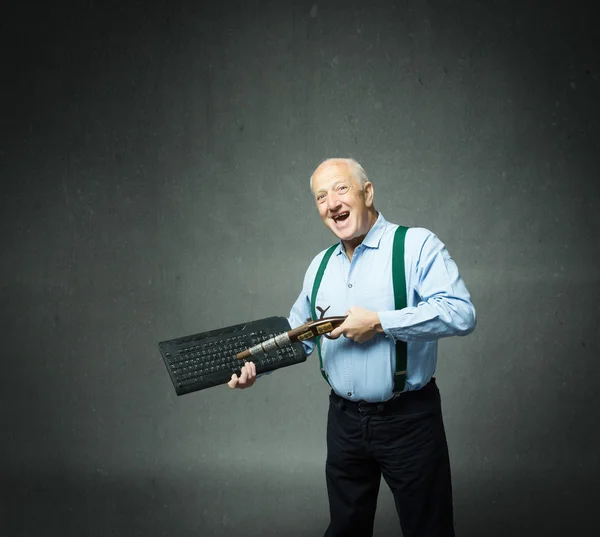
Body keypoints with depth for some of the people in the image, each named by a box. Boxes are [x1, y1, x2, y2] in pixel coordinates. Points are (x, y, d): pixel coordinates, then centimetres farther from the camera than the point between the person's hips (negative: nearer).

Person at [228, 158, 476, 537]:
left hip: (408, 420, -5)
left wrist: (379, 323, -25)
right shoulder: (321, 265, 9)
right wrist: (256, 365, -2)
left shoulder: (417, 245, -12)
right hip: (344, 419, 6)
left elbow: (461, 313, -24)